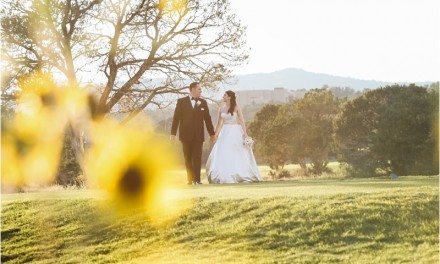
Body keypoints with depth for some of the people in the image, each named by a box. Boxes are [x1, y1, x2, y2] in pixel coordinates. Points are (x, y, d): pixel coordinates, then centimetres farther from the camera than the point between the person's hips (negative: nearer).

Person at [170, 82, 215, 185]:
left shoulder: (203, 102, 9)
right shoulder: (181, 102, 4)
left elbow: (207, 119, 11)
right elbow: (176, 118, 1)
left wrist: (212, 133, 10)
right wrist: (173, 133, -5)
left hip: (198, 135, 1)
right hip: (186, 135, -1)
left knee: (197, 158, -5)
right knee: (188, 158, 4)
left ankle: (197, 179, -5)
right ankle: (190, 178, 10)